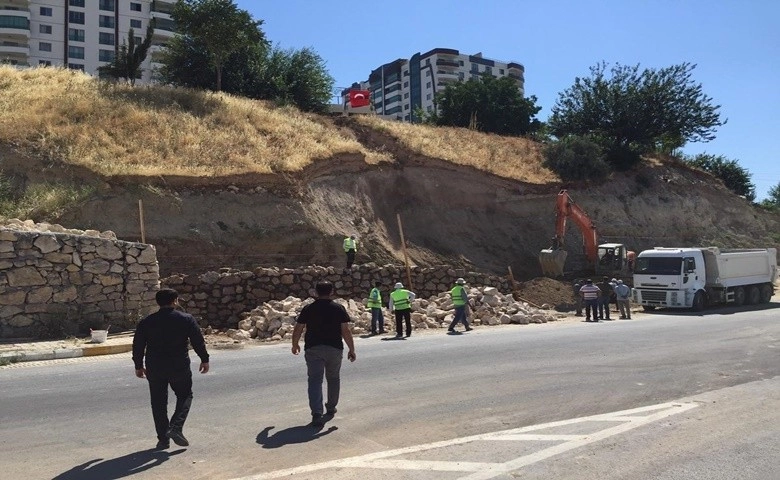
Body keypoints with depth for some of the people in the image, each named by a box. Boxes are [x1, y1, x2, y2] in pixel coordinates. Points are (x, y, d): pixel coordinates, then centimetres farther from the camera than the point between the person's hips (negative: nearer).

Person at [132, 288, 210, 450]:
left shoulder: (146, 322, 2)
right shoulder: (187, 319, -5)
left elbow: (138, 346, 6)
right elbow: (198, 341, -4)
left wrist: (138, 366, 17)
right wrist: (204, 359, 7)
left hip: (155, 368, 2)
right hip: (180, 367, -2)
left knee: (159, 403, 12)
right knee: (184, 396, 15)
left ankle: (163, 438, 14)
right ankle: (175, 427, -4)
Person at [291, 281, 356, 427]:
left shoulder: (308, 309, 1)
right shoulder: (339, 309, -2)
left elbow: (297, 329, 3)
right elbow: (346, 331, -6)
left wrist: (295, 345, 19)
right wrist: (352, 349, 0)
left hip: (313, 349, -1)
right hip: (334, 349, 1)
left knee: (315, 380, -3)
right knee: (333, 378, 19)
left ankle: (317, 413, -16)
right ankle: (331, 408, 32)